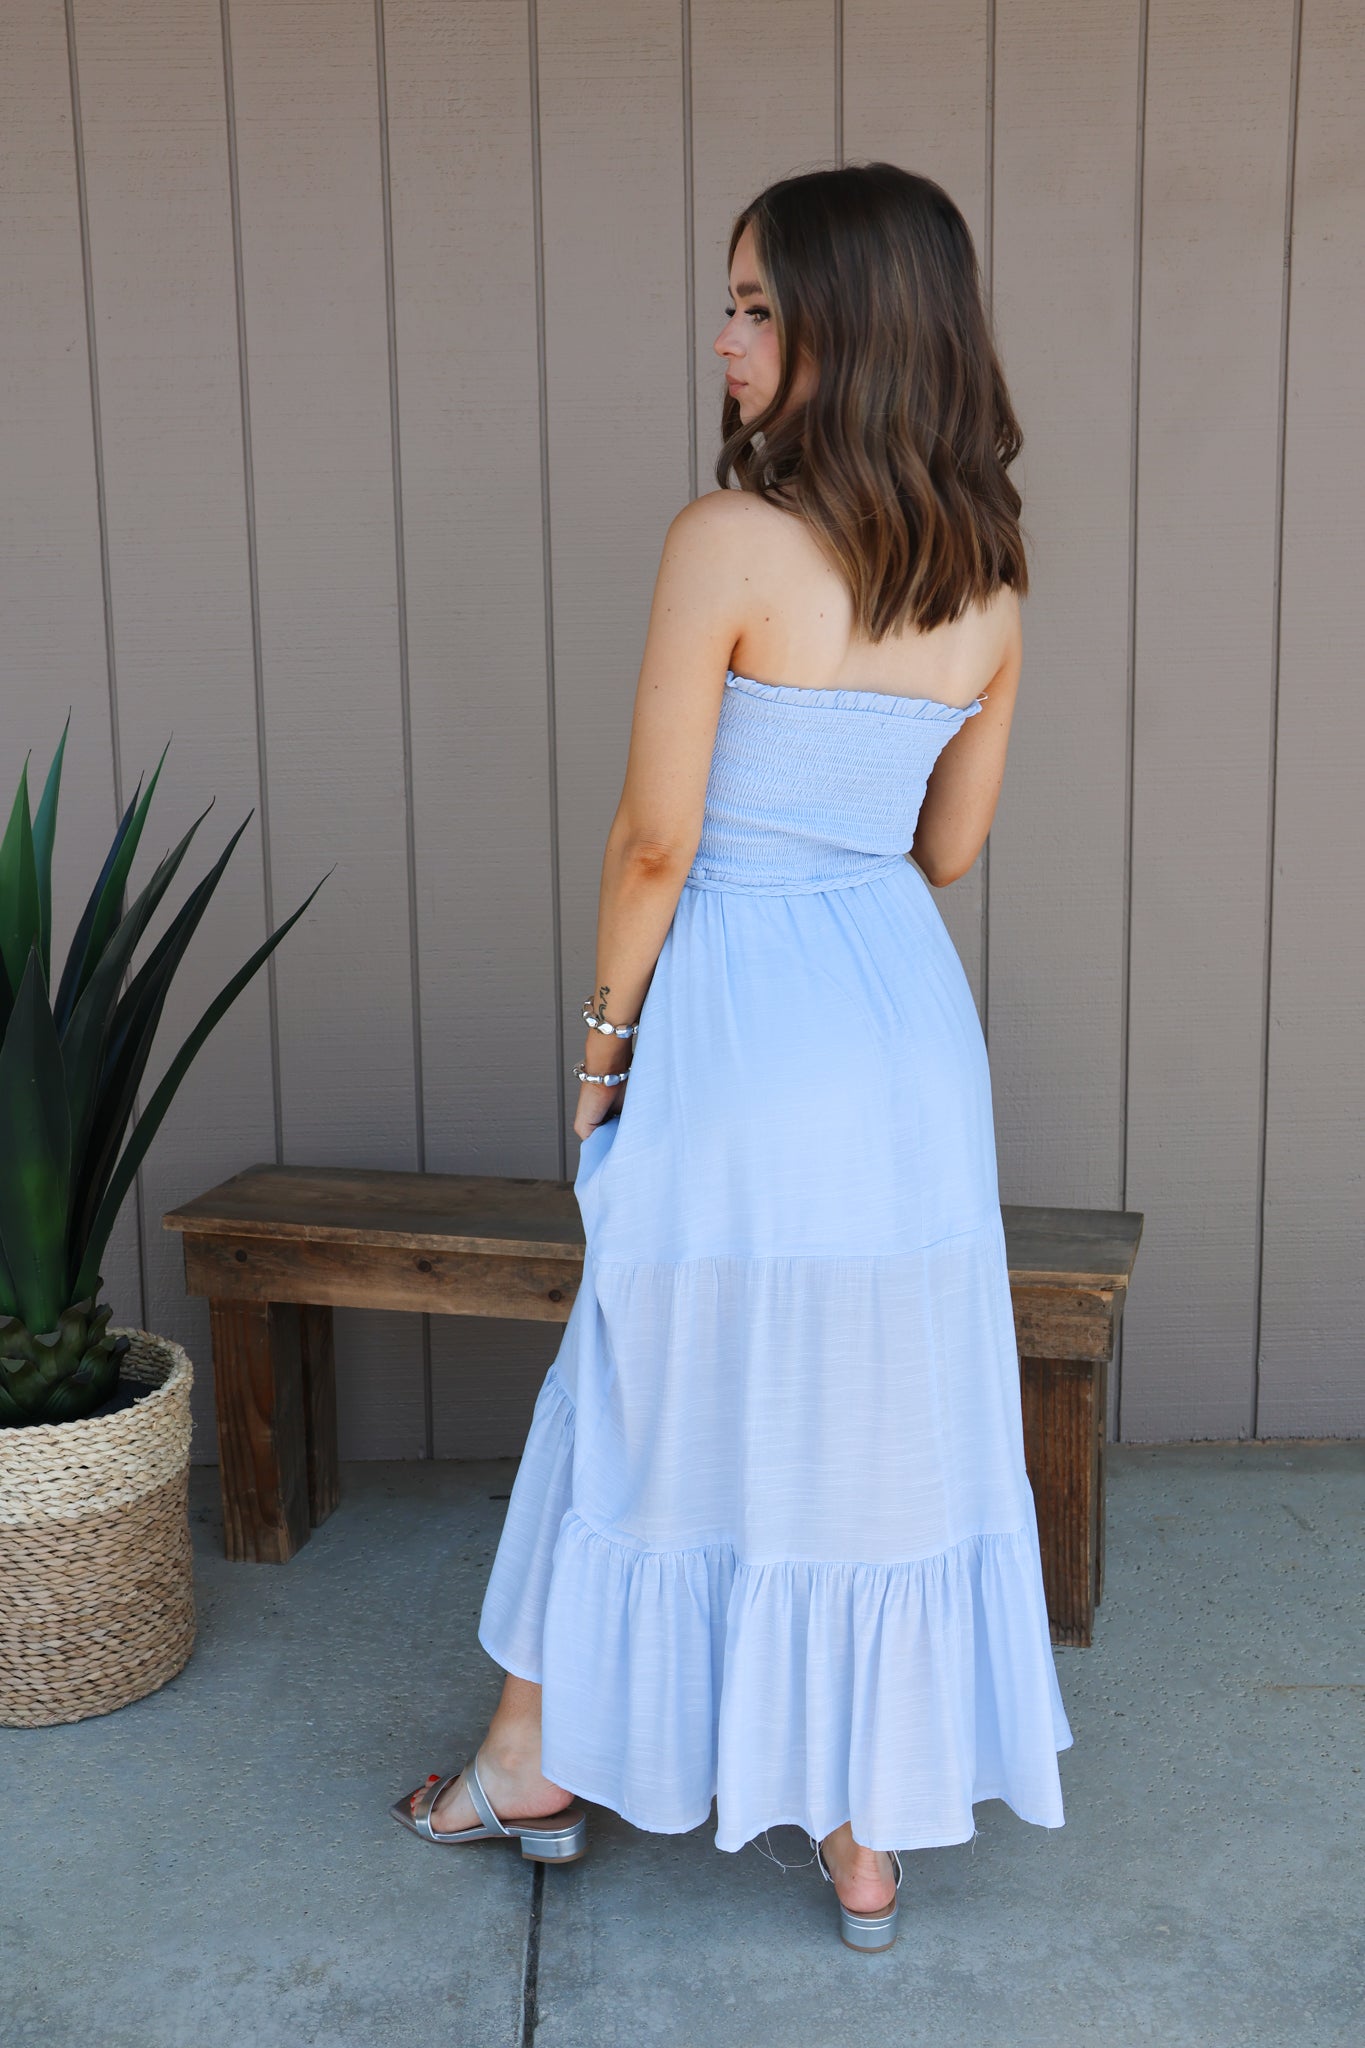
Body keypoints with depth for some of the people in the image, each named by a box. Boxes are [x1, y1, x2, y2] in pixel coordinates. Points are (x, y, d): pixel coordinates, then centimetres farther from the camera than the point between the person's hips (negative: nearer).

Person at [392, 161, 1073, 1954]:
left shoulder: (728, 540, -14)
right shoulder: (991, 581, 4)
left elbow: (657, 836, -13)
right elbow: (950, 847, 11)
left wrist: (607, 1028, 1)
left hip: (742, 1012, -5)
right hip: (910, 1019, 5)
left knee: (672, 1404, 12)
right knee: (892, 1430, 13)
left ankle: (541, 1766, 35)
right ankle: (873, 1840, 28)